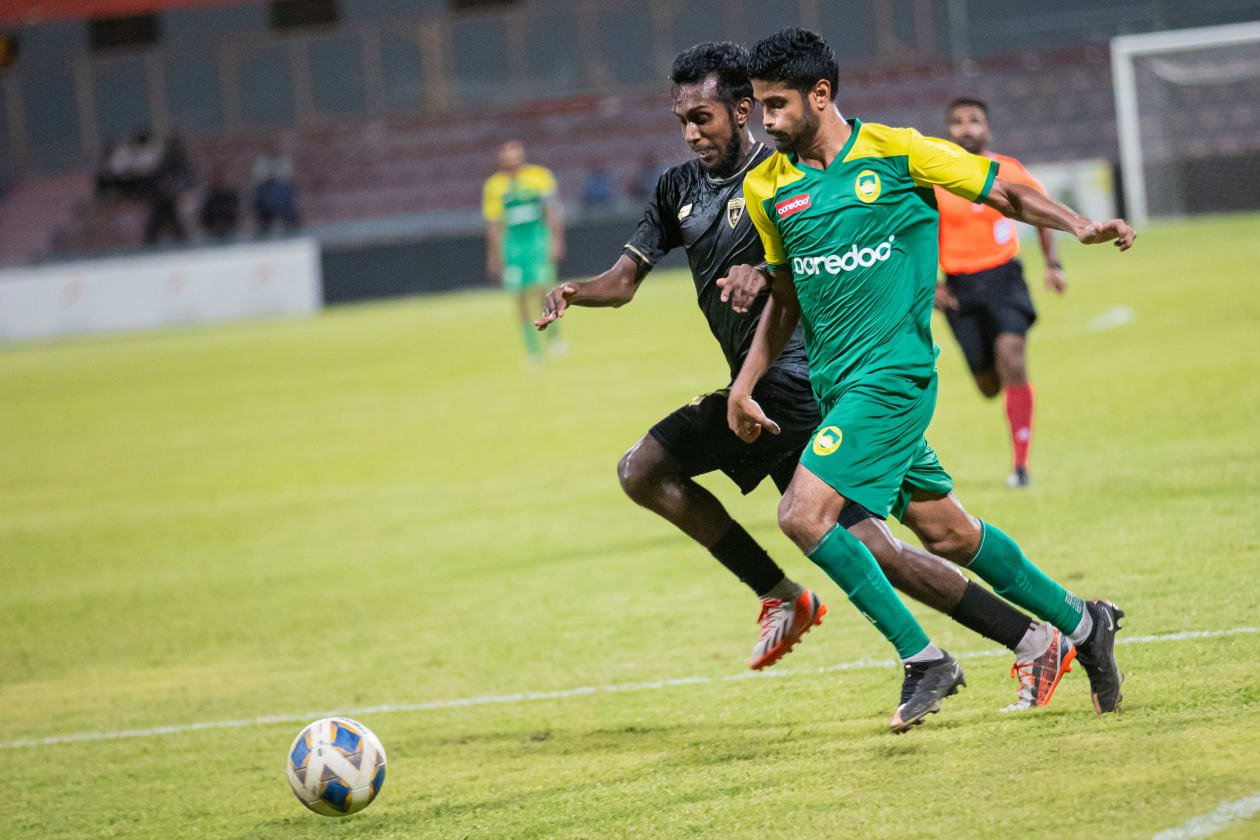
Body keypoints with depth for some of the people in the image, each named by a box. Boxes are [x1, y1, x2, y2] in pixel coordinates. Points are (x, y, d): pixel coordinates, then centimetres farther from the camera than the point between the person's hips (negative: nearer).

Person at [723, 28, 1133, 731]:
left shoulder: (895, 152, -7)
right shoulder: (767, 186, 8)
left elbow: (1005, 192, 1)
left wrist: (1080, 226, -14)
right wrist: (744, 386, 13)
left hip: (892, 375, -6)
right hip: (835, 384, 6)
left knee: (803, 516, -18)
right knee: (947, 534, 11)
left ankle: (924, 659, -7)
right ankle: (1081, 622, 29)